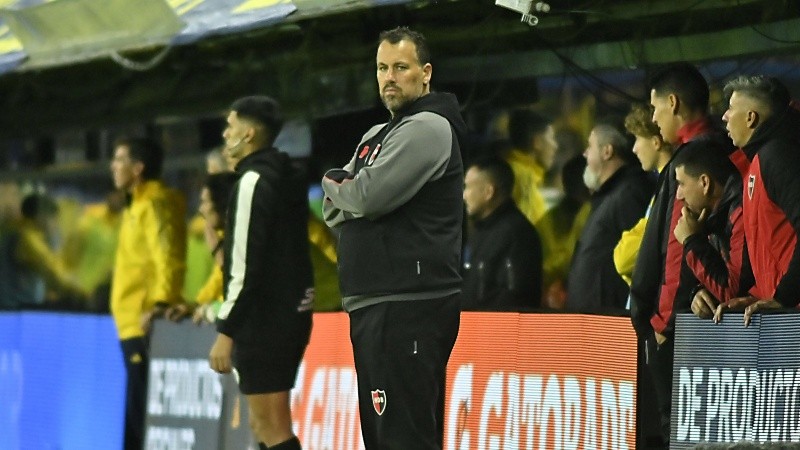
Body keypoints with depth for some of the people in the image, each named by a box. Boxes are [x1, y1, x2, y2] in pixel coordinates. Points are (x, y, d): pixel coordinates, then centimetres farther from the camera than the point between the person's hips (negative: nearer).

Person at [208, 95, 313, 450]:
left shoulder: (254, 181, -13)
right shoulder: (288, 178, 15)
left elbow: (245, 265, -19)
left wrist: (225, 330, -18)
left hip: (263, 321, -10)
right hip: (291, 312, 10)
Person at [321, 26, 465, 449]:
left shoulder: (428, 128, -7)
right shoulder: (376, 136, 22)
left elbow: (368, 196, -18)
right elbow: (334, 211, 17)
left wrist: (334, 182, 3)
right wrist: (348, 189, -4)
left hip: (408, 306, -10)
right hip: (372, 304, 10)